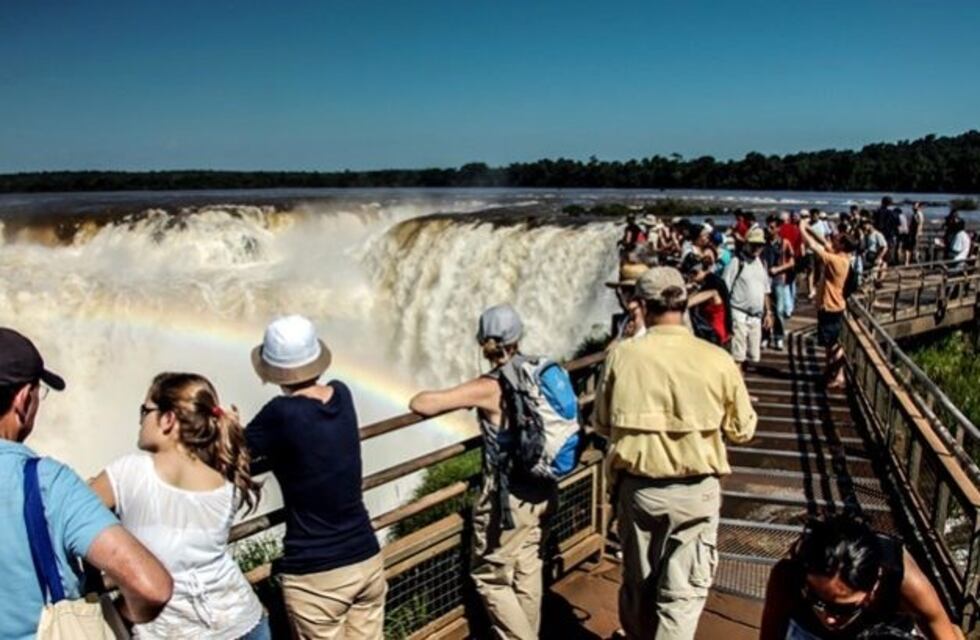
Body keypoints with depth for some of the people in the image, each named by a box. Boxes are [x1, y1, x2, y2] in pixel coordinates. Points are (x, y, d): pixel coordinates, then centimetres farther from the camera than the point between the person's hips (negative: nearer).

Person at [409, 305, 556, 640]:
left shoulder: (488, 388, -19)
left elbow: (420, 405, -24)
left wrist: (458, 399, -2)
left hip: (509, 498, -7)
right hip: (542, 491, 7)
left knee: (490, 577, 11)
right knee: (527, 571, 21)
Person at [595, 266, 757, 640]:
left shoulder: (622, 355, -11)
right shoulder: (717, 360, -13)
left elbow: (602, 424, 1)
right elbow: (742, 430, -1)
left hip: (636, 487, 2)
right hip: (695, 491, -1)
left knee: (637, 583, 21)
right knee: (683, 592, 11)